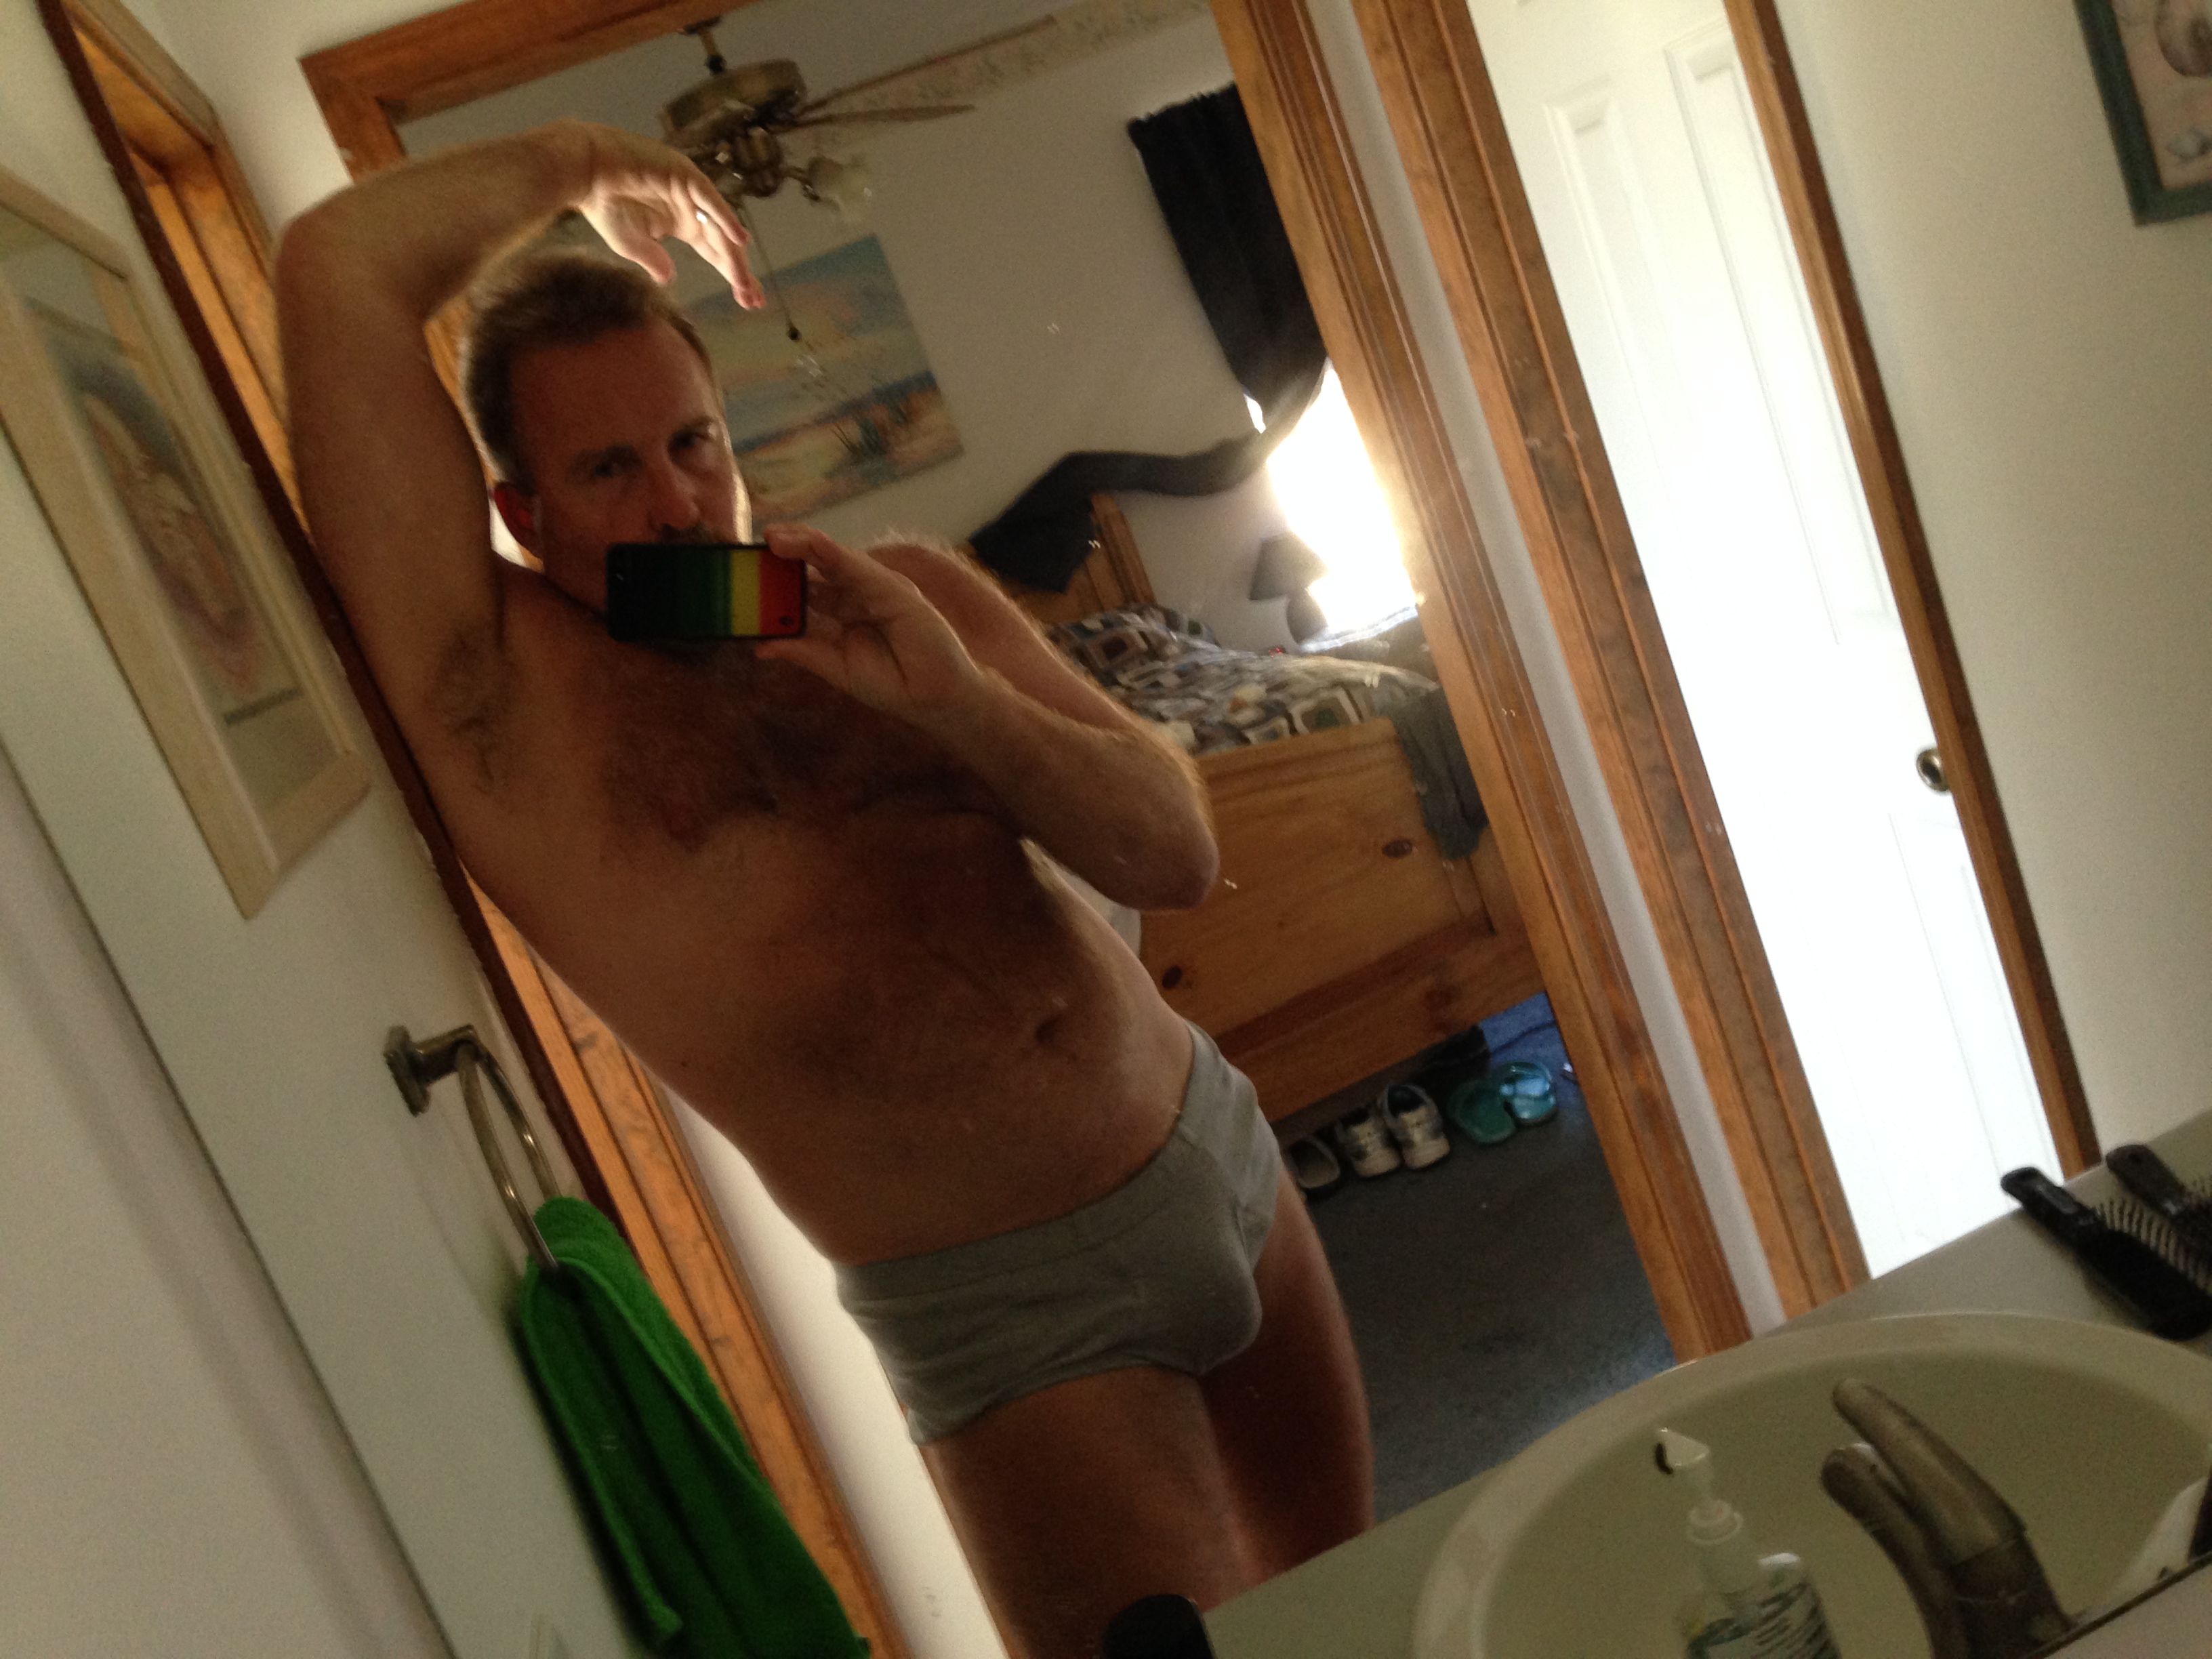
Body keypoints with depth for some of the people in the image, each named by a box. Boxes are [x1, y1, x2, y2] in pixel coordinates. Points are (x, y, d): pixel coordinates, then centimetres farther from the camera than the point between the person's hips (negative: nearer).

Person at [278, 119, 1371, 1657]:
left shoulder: (909, 595, 3)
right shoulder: (503, 693, -11)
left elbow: (1178, 854, -3)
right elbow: (335, 265, -18)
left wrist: (958, 698, -18)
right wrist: (578, 165, -1)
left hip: (1217, 1161, 6)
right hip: (1014, 1316, -5)